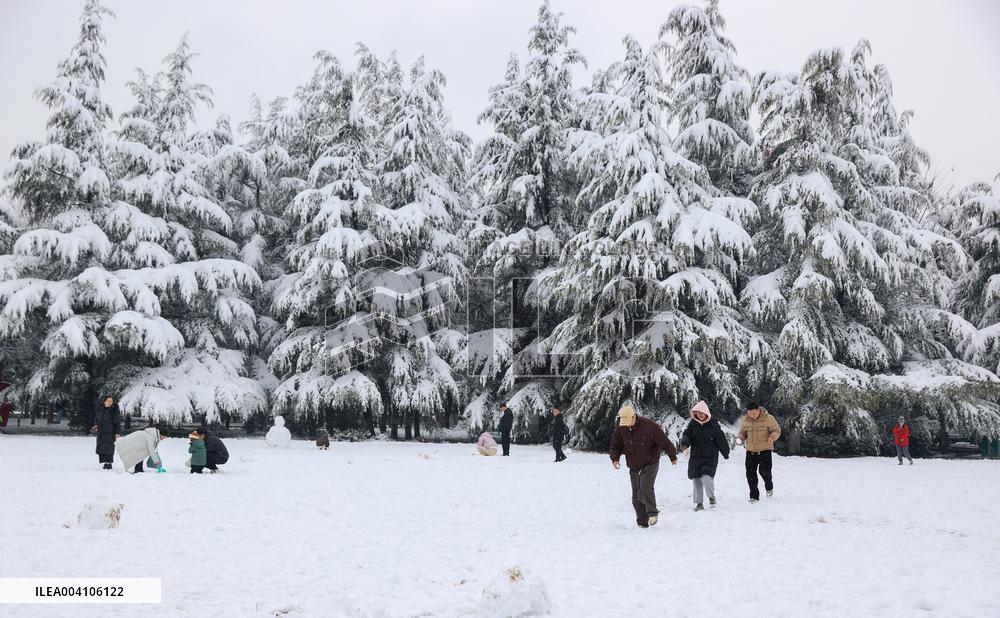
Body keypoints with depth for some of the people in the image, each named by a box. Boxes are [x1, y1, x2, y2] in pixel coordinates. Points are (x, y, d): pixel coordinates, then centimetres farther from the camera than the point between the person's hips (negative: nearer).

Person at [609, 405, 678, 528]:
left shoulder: (649, 426, -18)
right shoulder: (620, 429, -4)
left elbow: (664, 441, -11)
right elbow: (615, 445, 7)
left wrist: (673, 457, -3)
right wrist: (615, 458, -12)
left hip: (650, 463, -5)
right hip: (634, 467, 5)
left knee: (645, 486, -26)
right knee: (636, 495, 4)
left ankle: (652, 512, -8)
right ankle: (642, 522, 15)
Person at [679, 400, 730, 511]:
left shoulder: (713, 425, -7)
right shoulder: (693, 424, 2)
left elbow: (721, 440, 1)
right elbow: (687, 434, 2)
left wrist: (725, 453, 8)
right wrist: (684, 442, -21)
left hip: (710, 457, -4)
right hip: (696, 456, 4)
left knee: (706, 477, -19)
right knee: (696, 479, 6)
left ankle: (711, 496, 7)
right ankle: (699, 503, 18)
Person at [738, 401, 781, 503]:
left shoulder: (768, 418, -7)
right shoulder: (745, 420, 2)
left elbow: (777, 430, -1)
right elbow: (742, 432, 15)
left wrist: (772, 437, -22)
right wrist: (741, 439, -7)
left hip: (765, 450, -3)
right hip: (751, 450, 3)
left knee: (764, 470, -10)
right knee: (750, 473, -1)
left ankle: (769, 487, 23)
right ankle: (754, 495, 13)